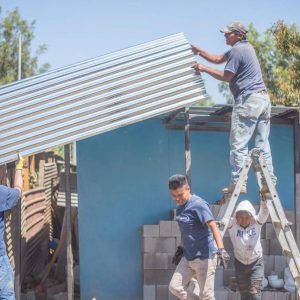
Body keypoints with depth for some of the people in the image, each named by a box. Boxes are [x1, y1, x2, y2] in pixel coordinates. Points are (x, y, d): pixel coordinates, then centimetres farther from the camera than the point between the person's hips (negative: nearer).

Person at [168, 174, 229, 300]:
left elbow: (213, 226, -29)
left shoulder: (198, 205, -17)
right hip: (188, 256, 8)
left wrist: (221, 248, -42)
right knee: (174, 287, 4)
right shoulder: (179, 208, 8)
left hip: (204, 257, -8)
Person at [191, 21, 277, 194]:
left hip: (248, 100, -10)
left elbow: (226, 77, -7)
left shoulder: (237, 50, -9)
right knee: (262, 143, 8)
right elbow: (218, 59, 26)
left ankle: (238, 183, -10)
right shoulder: (247, 47, 20)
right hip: (263, 98, 10)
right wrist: (199, 52, 18)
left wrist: (204, 69, 0)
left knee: (239, 144, -7)